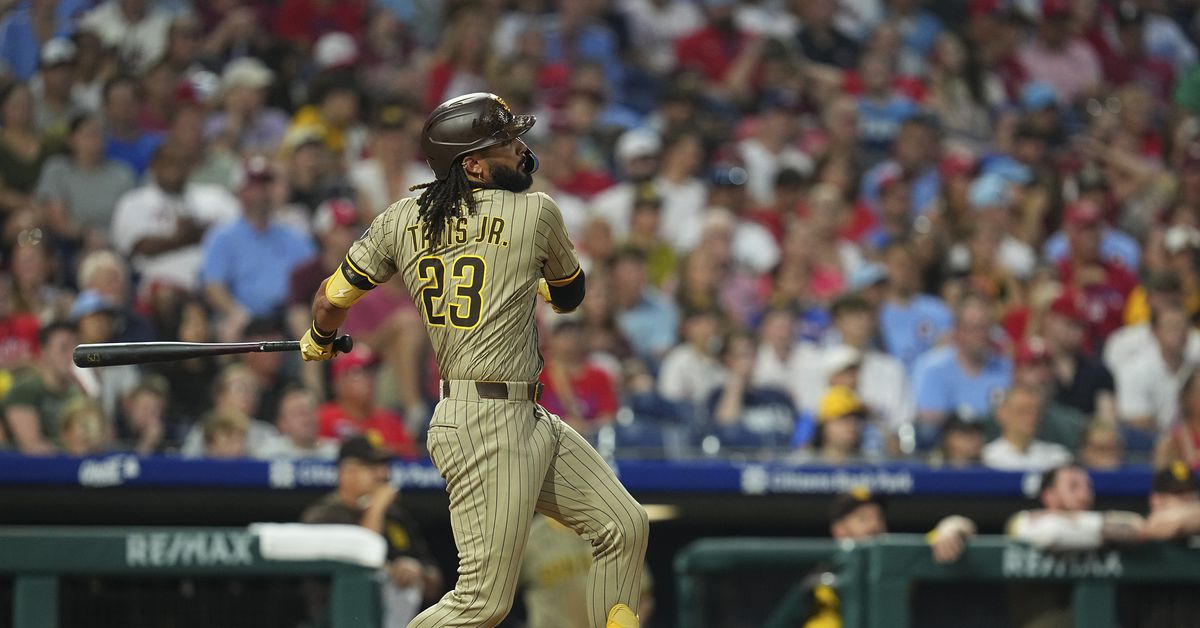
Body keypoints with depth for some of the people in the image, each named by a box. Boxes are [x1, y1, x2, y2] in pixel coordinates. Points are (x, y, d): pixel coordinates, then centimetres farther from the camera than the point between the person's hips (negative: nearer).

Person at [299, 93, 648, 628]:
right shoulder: (537, 213, -7)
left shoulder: (400, 220, 7)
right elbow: (568, 293, 11)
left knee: (625, 528, 11)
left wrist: (320, 341, 33)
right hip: (486, 426, -8)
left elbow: (331, 299, 11)